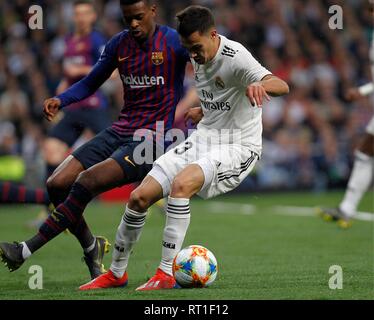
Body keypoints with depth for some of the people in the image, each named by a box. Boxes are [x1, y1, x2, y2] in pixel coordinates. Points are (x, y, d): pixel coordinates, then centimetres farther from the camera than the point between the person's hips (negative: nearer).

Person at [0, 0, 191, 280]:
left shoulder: (174, 41, -6)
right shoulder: (119, 44, 10)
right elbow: (91, 83, 20)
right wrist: (61, 100, 2)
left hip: (153, 141, -7)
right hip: (119, 132, 7)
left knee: (86, 182, -25)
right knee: (57, 184, -9)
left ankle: (25, 251, -19)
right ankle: (91, 248, 13)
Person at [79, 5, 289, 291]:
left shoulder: (236, 58, -20)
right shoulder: (199, 57, 5)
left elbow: (282, 86, -36)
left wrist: (260, 85, -55)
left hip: (239, 146, -8)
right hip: (204, 137, 8)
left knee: (181, 184, -35)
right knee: (139, 197, -3)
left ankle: (167, 274, -28)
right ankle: (117, 273, 16)